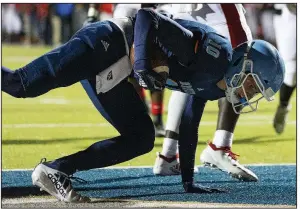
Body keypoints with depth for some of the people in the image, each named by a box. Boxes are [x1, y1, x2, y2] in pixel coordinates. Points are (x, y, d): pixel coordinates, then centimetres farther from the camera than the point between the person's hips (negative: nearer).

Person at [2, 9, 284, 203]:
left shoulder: (210, 86, 12)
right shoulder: (215, 53, -18)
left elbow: (188, 127, 26)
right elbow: (147, 17, -20)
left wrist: (188, 181, 25)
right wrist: (143, 66, -30)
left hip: (114, 69, 10)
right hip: (105, 44, -10)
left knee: (141, 140, 6)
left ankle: (56, 171, 2)